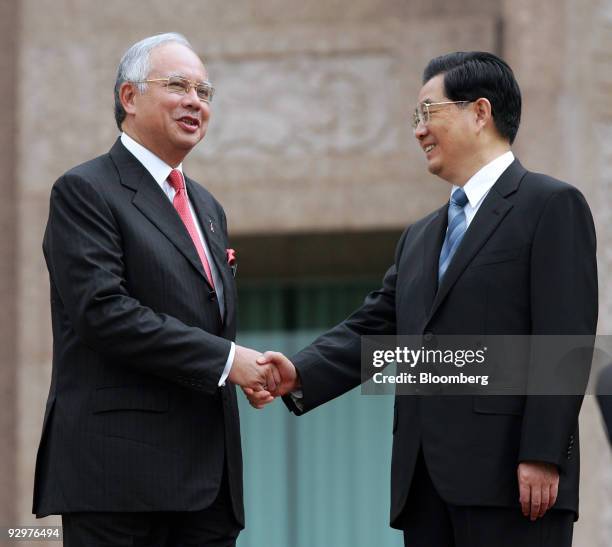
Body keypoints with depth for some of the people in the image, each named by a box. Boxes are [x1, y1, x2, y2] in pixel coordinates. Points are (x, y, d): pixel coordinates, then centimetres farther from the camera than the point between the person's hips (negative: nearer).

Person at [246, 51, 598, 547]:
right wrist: (299, 374, -2)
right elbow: (374, 329, 16)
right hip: (426, 484, 7)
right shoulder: (420, 238, 24)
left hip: (507, 473, -7)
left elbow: (563, 338, -9)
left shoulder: (552, 206, -1)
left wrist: (542, 456, -17)